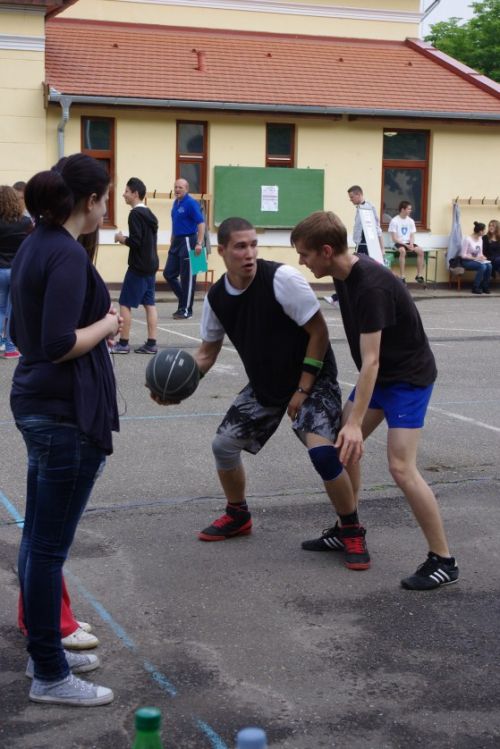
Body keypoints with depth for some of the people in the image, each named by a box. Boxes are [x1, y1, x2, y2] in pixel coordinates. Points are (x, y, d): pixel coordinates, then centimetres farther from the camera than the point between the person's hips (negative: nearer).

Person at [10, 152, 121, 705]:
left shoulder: (33, 246, 11)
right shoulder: (67, 255, -18)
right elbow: (59, 344, -25)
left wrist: (95, 321, 12)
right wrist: (105, 324, -9)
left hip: (37, 405, 10)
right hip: (67, 413, -10)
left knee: (38, 539, 17)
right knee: (49, 546, -1)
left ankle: (44, 649, 30)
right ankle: (49, 676, 11)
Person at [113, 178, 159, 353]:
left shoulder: (135, 214, -14)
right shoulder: (149, 213, 13)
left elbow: (135, 241, -20)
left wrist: (122, 238, -4)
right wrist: (127, 239, 13)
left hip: (138, 267, -9)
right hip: (151, 265, 9)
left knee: (125, 304, -2)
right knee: (149, 304, 7)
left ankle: (123, 343, 1)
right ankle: (151, 343, 6)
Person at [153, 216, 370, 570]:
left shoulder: (282, 278, -25)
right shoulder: (217, 298, -7)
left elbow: (319, 331, -20)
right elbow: (208, 351, 6)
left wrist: (303, 390, -18)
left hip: (312, 379, -6)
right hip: (264, 384, 6)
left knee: (322, 451, -25)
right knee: (224, 444, 4)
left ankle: (352, 533, -4)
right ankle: (238, 516, 31)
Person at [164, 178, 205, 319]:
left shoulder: (191, 203, -12)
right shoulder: (176, 203, 12)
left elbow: (201, 223, -16)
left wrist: (199, 243, -23)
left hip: (188, 241, -8)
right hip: (176, 241, 9)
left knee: (187, 277, -2)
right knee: (168, 273, 9)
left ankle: (186, 310, 5)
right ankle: (183, 300, 23)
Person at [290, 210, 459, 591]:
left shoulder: (371, 286, -29)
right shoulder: (345, 273, -2)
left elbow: (370, 361, -31)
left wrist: (355, 423, -33)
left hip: (409, 376, -9)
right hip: (380, 373, 9)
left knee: (401, 467, -15)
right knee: (343, 446, 10)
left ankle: (443, 561, -5)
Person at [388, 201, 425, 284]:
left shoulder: (411, 221, 8)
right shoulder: (394, 221, -8)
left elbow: (412, 236, 10)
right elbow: (394, 239, -11)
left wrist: (411, 244, -12)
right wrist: (406, 245, -17)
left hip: (408, 243, 5)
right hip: (398, 243, -5)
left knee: (420, 251, -21)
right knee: (403, 251, -38)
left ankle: (419, 275, -14)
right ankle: (402, 277, -36)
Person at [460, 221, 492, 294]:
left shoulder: (480, 239, 5)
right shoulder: (467, 239, -18)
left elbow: (480, 253, 14)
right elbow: (463, 255, -17)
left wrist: (482, 257, -10)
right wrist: (475, 258, -24)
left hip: (477, 260, 7)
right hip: (466, 261, -7)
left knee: (489, 266, -22)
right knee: (482, 267, -32)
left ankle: (485, 287, -9)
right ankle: (475, 288, -19)